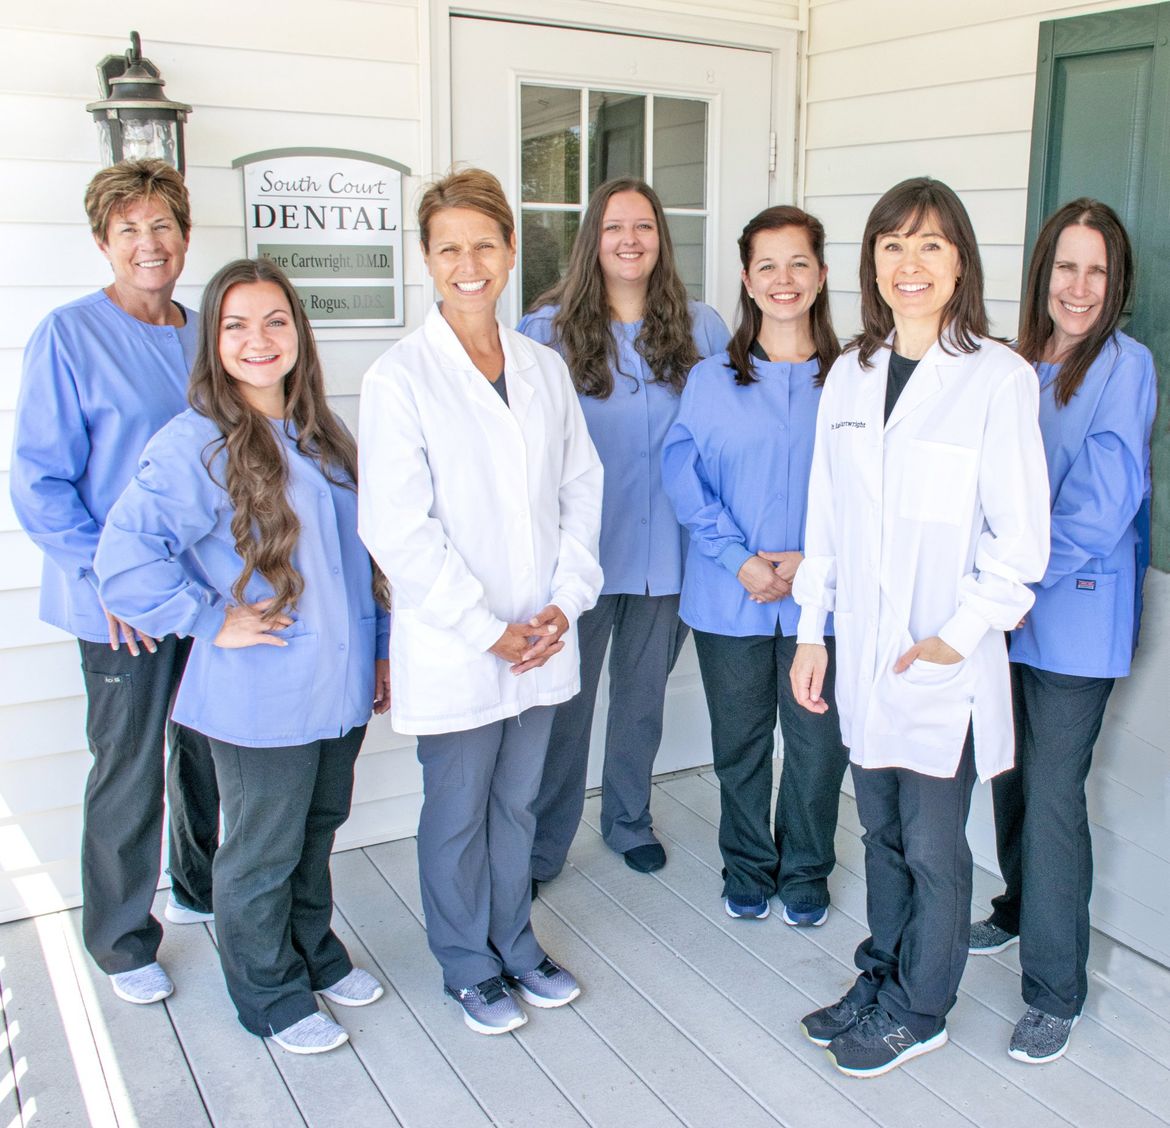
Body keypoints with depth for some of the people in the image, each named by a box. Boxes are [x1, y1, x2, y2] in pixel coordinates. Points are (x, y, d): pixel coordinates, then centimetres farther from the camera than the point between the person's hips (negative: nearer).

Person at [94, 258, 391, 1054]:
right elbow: (125, 558, -25)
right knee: (263, 854, 11)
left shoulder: (322, 436, 8)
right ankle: (271, 995, 33)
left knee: (317, 832, 23)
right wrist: (214, 622, -19)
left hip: (339, 689, 7)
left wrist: (380, 651, 13)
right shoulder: (194, 444, -16)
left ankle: (316, 954, 46)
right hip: (261, 699, -6)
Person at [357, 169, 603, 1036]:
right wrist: (486, 629, -15)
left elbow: (582, 488, 7)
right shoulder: (399, 376, -10)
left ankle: (515, 943, 39)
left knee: (516, 803, 19)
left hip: (543, 641, 5)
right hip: (452, 648, -4)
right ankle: (469, 966, 33)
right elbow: (397, 527, -15)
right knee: (457, 815, 12)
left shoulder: (545, 367, 6)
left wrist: (566, 602, -4)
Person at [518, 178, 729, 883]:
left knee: (644, 694, 18)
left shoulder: (702, 330, 1)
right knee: (564, 699, 5)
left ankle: (630, 820, 39)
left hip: (668, 552, 3)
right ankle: (542, 846, 23)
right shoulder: (548, 331, -5)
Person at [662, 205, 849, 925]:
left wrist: (817, 559, -13)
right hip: (730, 597, 1)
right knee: (740, 742, 13)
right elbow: (684, 476, -2)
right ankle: (749, 868, 34)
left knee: (819, 742, 7)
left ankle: (806, 874, 31)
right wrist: (740, 560, -13)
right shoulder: (712, 380, 3)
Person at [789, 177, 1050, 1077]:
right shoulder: (849, 374, 7)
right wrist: (812, 630, 10)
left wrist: (960, 635, -16)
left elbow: (1021, 536, -9)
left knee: (933, 848, 8)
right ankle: (881, 979, 38)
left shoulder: (999, 378, -10)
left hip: (946, 665, -5)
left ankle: (917, 1010, 29)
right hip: (863, 655, 5)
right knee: (882, 832, 19)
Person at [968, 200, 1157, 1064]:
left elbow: (1101, 505, -16)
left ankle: (1055, 992, 9)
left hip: (1076, 613, -6)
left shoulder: (1126, 365, -9)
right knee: (1010, 773, 17)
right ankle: (1021, 908, 40)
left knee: (1052, 791, -4)